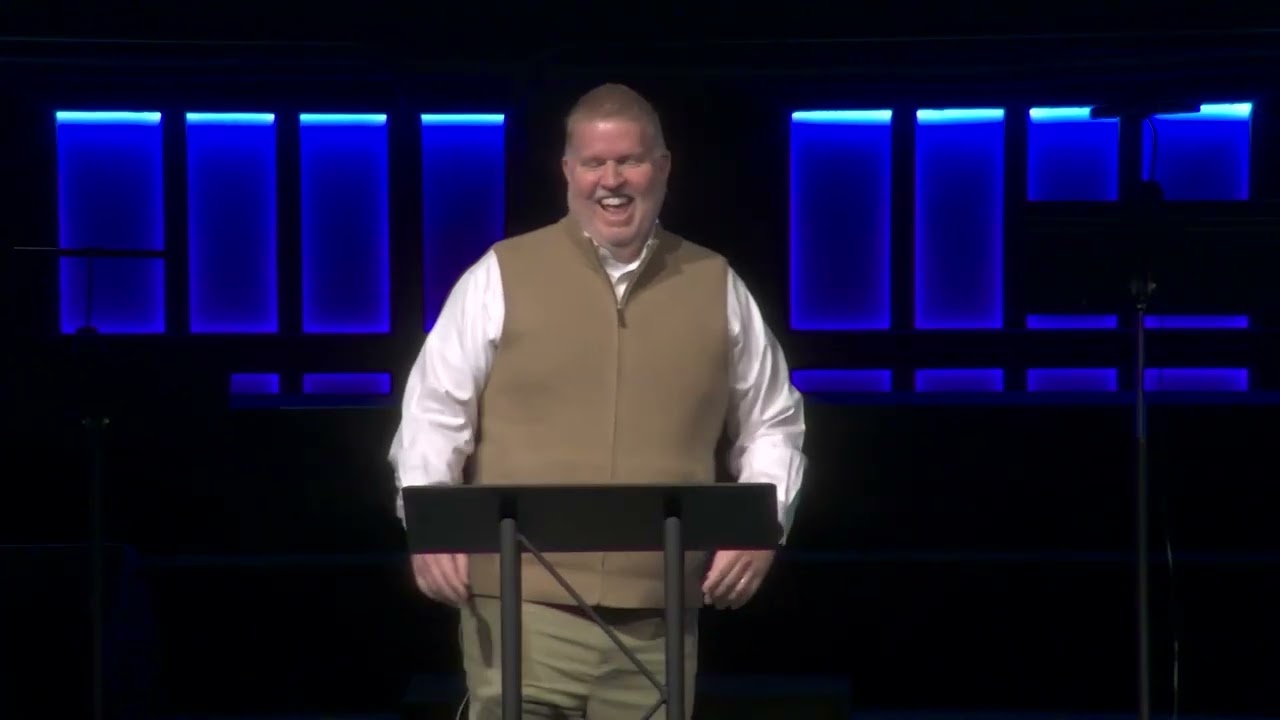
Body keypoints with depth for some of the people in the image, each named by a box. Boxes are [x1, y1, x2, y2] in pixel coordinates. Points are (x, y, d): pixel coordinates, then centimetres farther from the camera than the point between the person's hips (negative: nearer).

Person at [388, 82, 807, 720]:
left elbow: (772, 423, 18)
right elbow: (435, 411, 3)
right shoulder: (501, 275, 2)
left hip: (660, 615, 3)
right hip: (524, 606, -2)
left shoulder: (716, 286, 10)